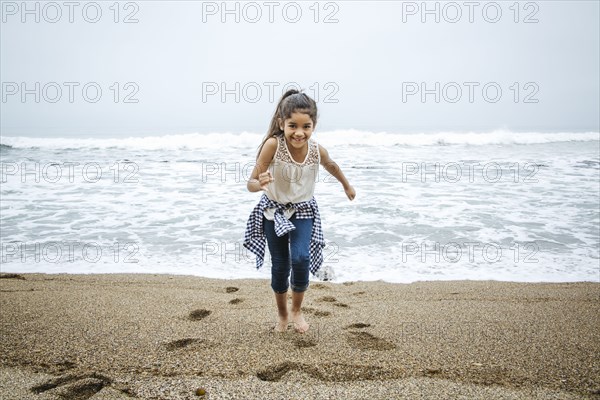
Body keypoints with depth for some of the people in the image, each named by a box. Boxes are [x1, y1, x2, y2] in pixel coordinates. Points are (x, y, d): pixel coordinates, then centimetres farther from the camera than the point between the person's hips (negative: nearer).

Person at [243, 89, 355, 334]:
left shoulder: (317, 150, -20)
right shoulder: (273, 145, -28)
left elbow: (331, 166, 6)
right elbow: (251, 183, -25)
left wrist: (347, 186, 22)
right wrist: (260, 184, -48)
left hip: (303, 210, 1)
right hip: (273, 210, -1)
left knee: (300, 258, -16)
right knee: (279, 265, 5)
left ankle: (297, 310, 13)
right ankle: (282, 314, 32)